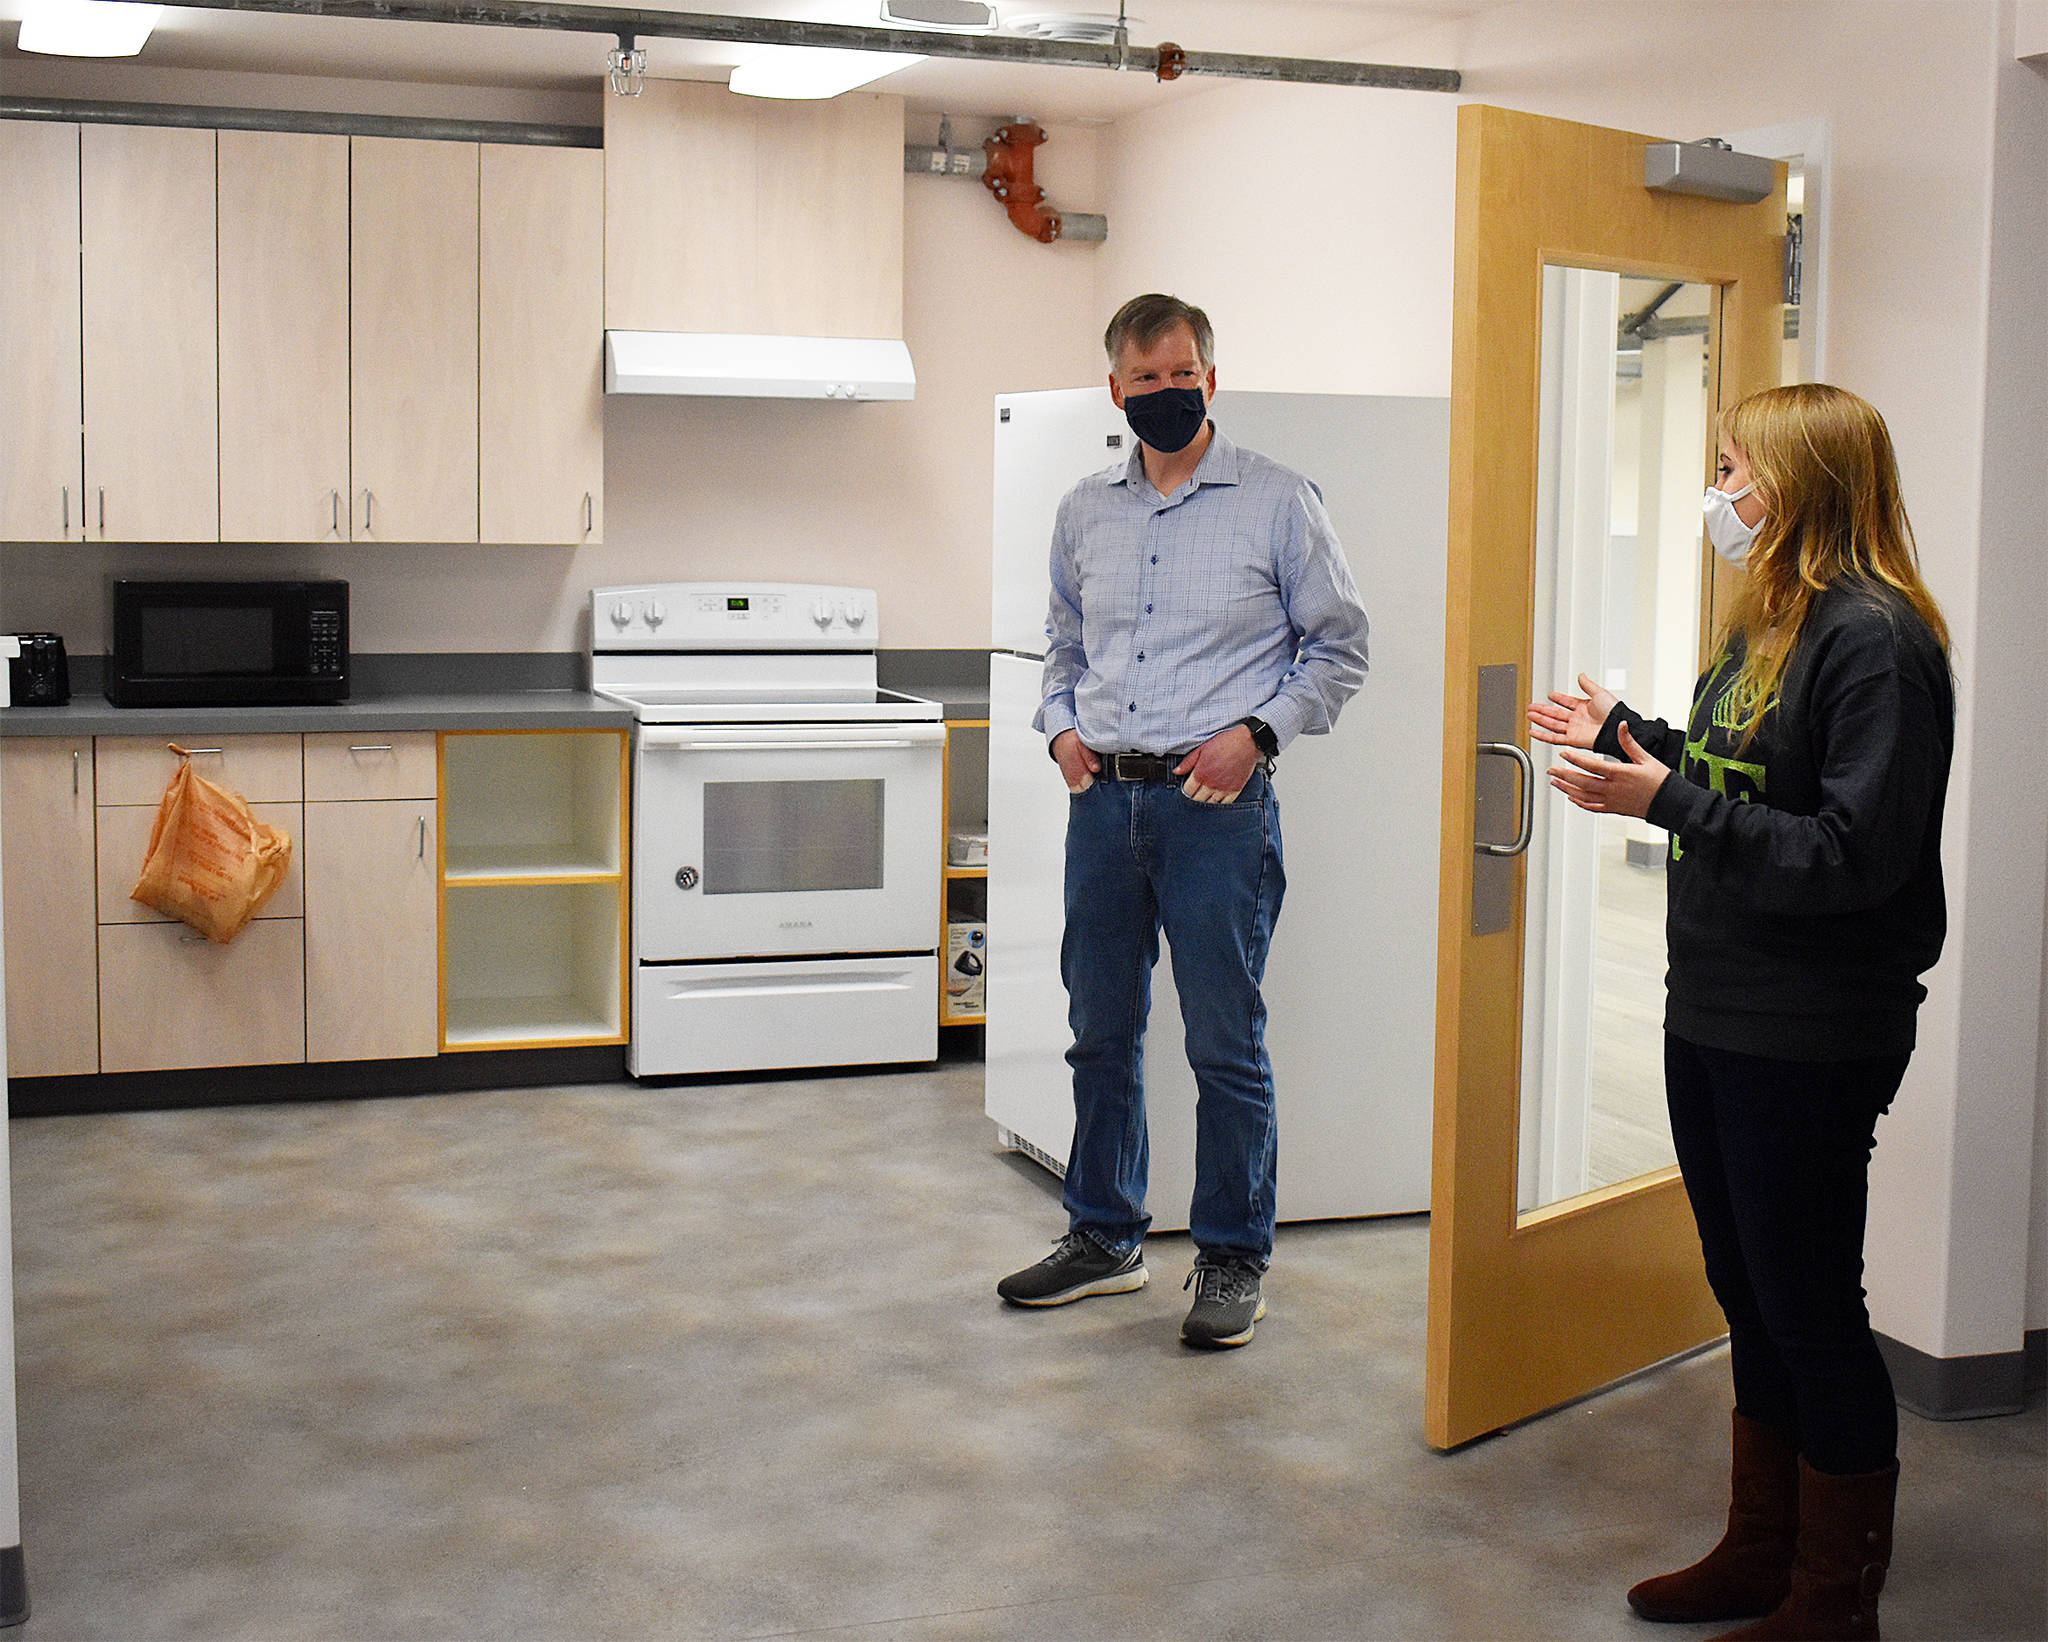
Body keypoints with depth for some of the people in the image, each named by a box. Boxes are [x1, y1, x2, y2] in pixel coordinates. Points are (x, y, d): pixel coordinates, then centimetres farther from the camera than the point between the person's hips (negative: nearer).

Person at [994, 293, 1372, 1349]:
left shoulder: (1276, 502, -1)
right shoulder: (1086, 512, 12)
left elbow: (1338, 646, 3)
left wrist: (1256, 730, -10)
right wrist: (1061, 725, 5)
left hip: (1217, 800, -5)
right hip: (1103, 798, 5)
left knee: (1226, 1043, -1)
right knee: (1101, 1033, 12)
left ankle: (1232, 1259, 12)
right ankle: (1103, 1238, 26)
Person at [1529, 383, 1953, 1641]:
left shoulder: (1875, 638, -18)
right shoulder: (1767, 625, 12)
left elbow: (1856, 853, -24)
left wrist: (1667, 802, -25)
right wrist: (1624, 741, 16)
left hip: (1811, 1041, -9)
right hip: (1714, 1016, 9)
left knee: (1811, 1313, 2)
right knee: (1751, 1299, 18)